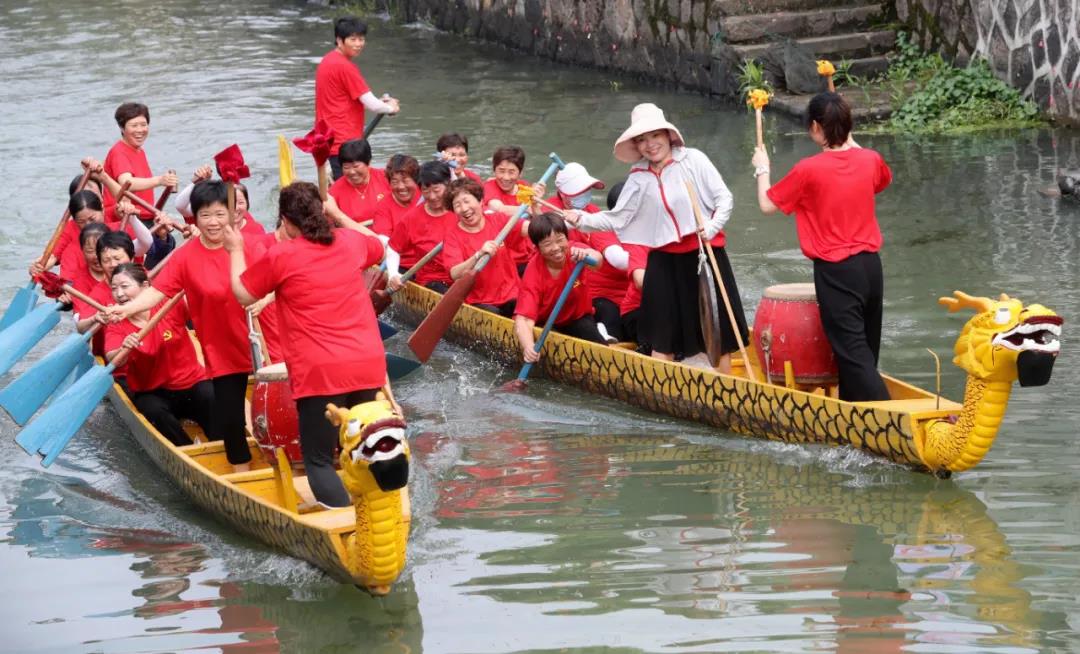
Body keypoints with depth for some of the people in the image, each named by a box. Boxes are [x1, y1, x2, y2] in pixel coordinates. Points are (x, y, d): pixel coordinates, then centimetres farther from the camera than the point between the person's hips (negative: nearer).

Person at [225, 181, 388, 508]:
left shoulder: (280, 257, -7)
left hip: (320, 373, -5)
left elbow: (242, 294, 8)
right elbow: (378, 246, 33)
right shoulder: (351, 242, 8)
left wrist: (235, 251, 22)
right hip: (369, 364, 5)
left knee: (318, 459, -1)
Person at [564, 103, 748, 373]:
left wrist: (712, 227, -21)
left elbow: (724, 198, -6)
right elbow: (617, 218, 1)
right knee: (663, 330, 5)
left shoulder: (693, 160, -6)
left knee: (719, 327, 3)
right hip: (665, 259, 3)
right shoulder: (639, 178, 3)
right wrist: (583, 220, -12)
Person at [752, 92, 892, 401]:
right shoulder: (870, 160, 1)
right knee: (866, 349, 15)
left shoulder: (808, 170, -14)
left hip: (835, 271, -6)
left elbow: (767, 204, -1)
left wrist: (762, 169, 16)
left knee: (854, 355, -7)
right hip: (871, 265, 6)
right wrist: (851, 145, 33)